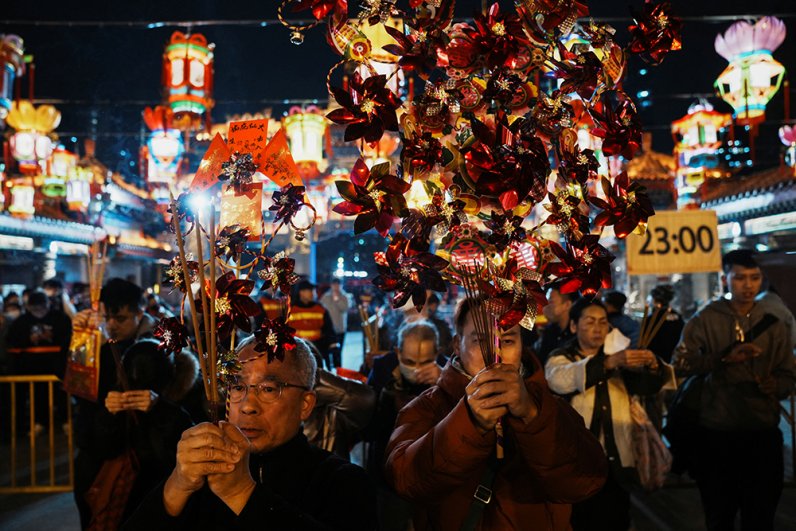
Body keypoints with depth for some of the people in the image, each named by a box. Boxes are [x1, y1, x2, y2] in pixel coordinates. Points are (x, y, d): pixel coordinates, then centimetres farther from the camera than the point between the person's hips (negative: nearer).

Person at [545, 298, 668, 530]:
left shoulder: (620, 362, 15)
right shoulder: (560, 358, 0)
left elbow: (646, 386, 0)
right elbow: (560, 380, -23)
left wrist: (653, 367, -23)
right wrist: (609, 363, -36)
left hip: (616, 464, 4)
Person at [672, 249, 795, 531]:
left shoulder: (773, 324, 7)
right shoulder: (704, 320, -2)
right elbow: (681, 362, -12)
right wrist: (724, 358, -26)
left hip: (763, 433, 2)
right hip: (717, 433, -2)